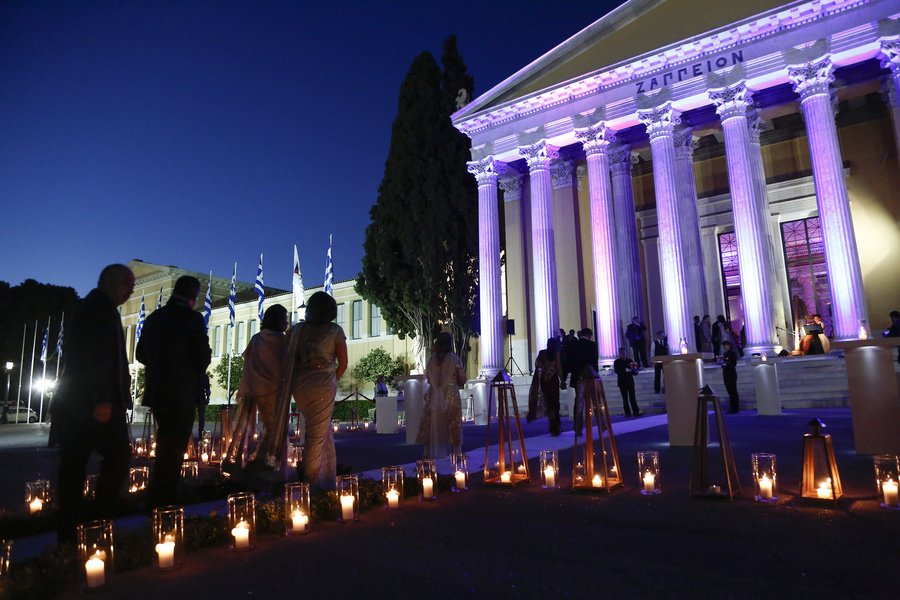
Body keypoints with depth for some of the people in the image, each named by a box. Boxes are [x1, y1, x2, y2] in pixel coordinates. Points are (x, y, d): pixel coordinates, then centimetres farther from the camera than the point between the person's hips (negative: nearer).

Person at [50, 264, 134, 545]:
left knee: (73, 466, 10)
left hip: (73, 401, 10)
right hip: (94, 402, -10)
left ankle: (67, 533, 15)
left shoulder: (83, 308, 22)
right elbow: (99, 356, -19)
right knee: (119, 455, -1)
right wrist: (103, 400, -22)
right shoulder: (102, 306, -8)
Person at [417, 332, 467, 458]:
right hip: (451, 397, -2)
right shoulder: (455, 359, -7)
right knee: (453, 427, 6)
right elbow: (462, 381, -5)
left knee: (433, 426, 8)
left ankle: (430, 454, 11)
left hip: (434, 398, 2)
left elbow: (428, 379, 8)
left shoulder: (431, 359, 0)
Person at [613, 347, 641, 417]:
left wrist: (634, 370, -16)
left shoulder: (630, 360, 9)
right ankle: (627, 413, 2)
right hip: (622, 382, -1)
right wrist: (625, 370, -25)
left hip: (630, 381, 2)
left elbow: (634, 372, 7)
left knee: (632, 397, -2)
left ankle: (636, 412, -3)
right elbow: (616, 371, -13)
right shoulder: (616, 362, 3)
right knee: (625, 398, 0)